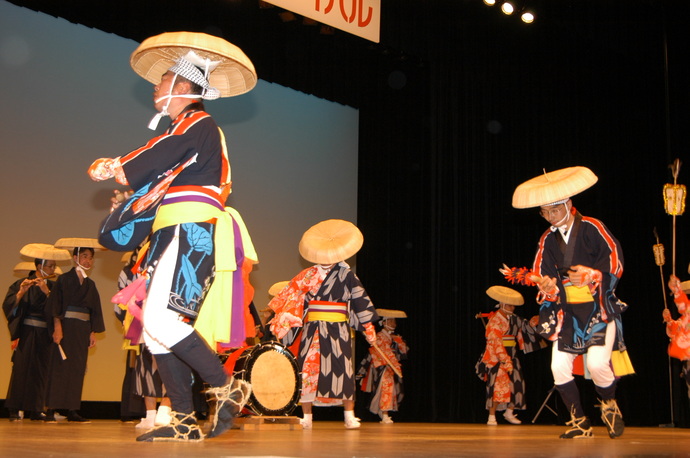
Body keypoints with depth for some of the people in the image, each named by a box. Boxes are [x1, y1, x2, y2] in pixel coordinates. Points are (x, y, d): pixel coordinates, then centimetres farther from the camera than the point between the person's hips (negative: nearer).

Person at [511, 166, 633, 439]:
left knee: (597, 362, -21)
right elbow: (542, 274, 7)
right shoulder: (548, 239, 7)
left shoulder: (591, 228, -6)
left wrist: (592, 275, -22)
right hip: (567, 311, 5)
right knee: (559, 367, -4)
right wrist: (547, 286, -15)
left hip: (599, 307, -5)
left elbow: (615, 261, -7)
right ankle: (580, 423, 13)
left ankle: (609, 406, 11)